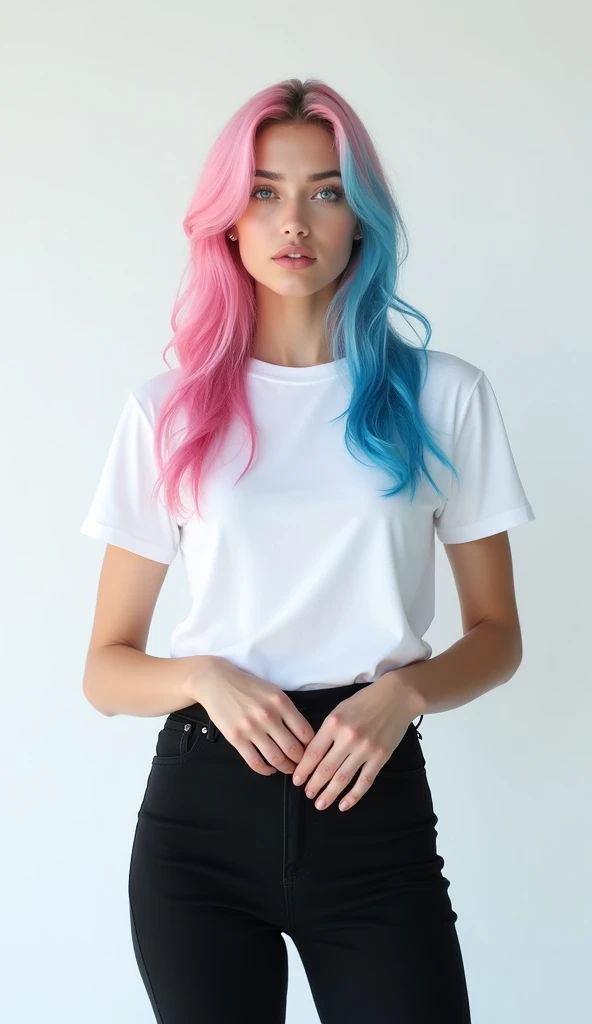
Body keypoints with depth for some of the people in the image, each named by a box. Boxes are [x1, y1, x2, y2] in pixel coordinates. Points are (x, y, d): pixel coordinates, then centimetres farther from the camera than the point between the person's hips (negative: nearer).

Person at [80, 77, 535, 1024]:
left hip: (375, 802, 0)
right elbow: (106, 669, 6)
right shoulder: (169, 410, 4)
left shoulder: (442, 396, 2)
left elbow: (497, 636, 8)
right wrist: (204, 677, -14)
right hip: (202, 810, 1)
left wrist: (403, 692, -11)